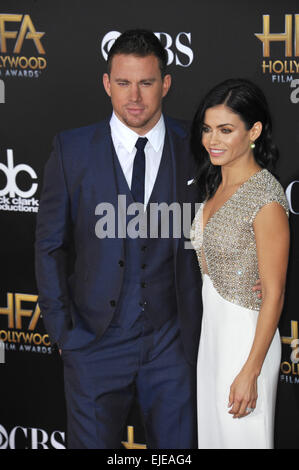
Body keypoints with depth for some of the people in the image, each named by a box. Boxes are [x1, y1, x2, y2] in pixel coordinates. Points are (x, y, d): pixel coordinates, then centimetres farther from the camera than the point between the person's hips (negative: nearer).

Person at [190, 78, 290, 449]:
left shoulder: (266, 199, -22)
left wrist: (250, 372, -21)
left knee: (242, 437, 4)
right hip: (213, 327, 8)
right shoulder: (217, 184, 5)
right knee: (212, 429, 18)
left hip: (246, 334, -8)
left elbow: (273, 295, -21)